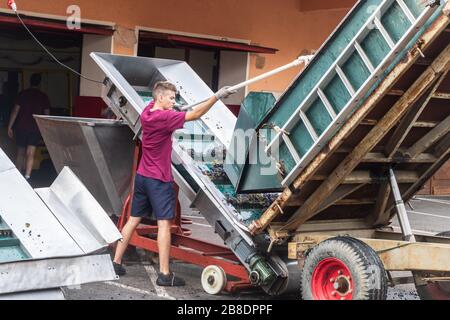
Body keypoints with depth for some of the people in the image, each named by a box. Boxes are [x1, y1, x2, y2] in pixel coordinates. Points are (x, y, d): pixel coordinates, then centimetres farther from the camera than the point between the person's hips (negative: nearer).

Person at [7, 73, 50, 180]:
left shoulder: (23, 94, -2)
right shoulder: (44, 97, 2)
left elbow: (15, 110, -4)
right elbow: (47, 113, 5)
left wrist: (10, 126, 0)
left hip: (21, 127, 0)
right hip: (36, 128, 0)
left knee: (20, 153, 12)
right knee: (30, 154, -2)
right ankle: (27, 176, -15)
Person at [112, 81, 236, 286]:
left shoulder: (147, 113, 6)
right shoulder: (165, 117, -18)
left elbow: (156, 101, 30)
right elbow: (194, 115, -23)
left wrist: (168, 90, 15)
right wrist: (216, 96, -23)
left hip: (142, 176, 8)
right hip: (159, 180, -8)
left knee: (134, 220, 14)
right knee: (164, 224, -7)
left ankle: (116, 262, 19)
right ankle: (164, 274, -9)